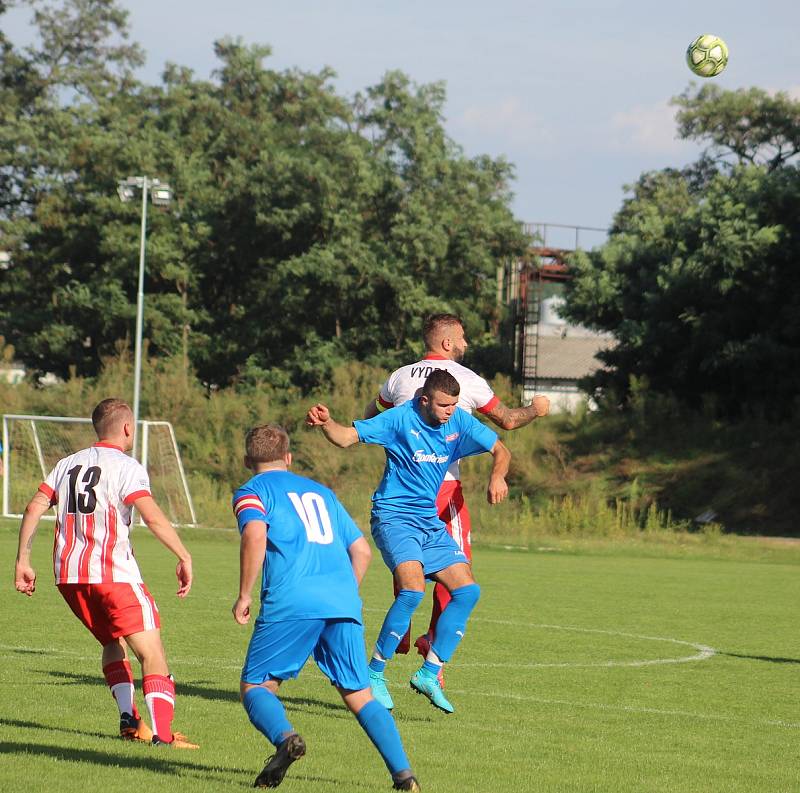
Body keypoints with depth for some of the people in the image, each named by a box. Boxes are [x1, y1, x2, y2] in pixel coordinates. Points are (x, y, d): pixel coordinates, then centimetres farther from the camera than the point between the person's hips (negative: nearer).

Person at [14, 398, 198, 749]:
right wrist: (184, 557, -15)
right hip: (113, 572, -7)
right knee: (151, 651, -8)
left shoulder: (67, 464, 16)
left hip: (68, 575, 7)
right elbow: (152, 516, -17)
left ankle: (128, 718, 12)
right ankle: (161, 731, -22)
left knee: (113, 643, 25)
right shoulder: (126, 467, -4)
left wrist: (22, 561, 13)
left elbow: (34, 508, 10)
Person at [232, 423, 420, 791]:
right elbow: (361, 550, 25)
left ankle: (285, 737, -25)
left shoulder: (252, 491, 11)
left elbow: (255, 534, -11)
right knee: (359, 694, 8)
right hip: (343, 604, 4)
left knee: (255, 686, 5)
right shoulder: (321, 492, 28)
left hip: (291, 604, -4)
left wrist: (244, 595, -6)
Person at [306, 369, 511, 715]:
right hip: (394, 517, -7)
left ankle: (429, 674, 5)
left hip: (431, 523, 7)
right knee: (413, 588, -27)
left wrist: (497, 476, -14)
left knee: (468, 591, -4)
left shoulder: (459, 422, 1)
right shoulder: (400, 419, -13)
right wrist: (326, 423, -38)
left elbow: (500, 450, 8)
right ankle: (374, 674, -14)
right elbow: (346, 437, -16)